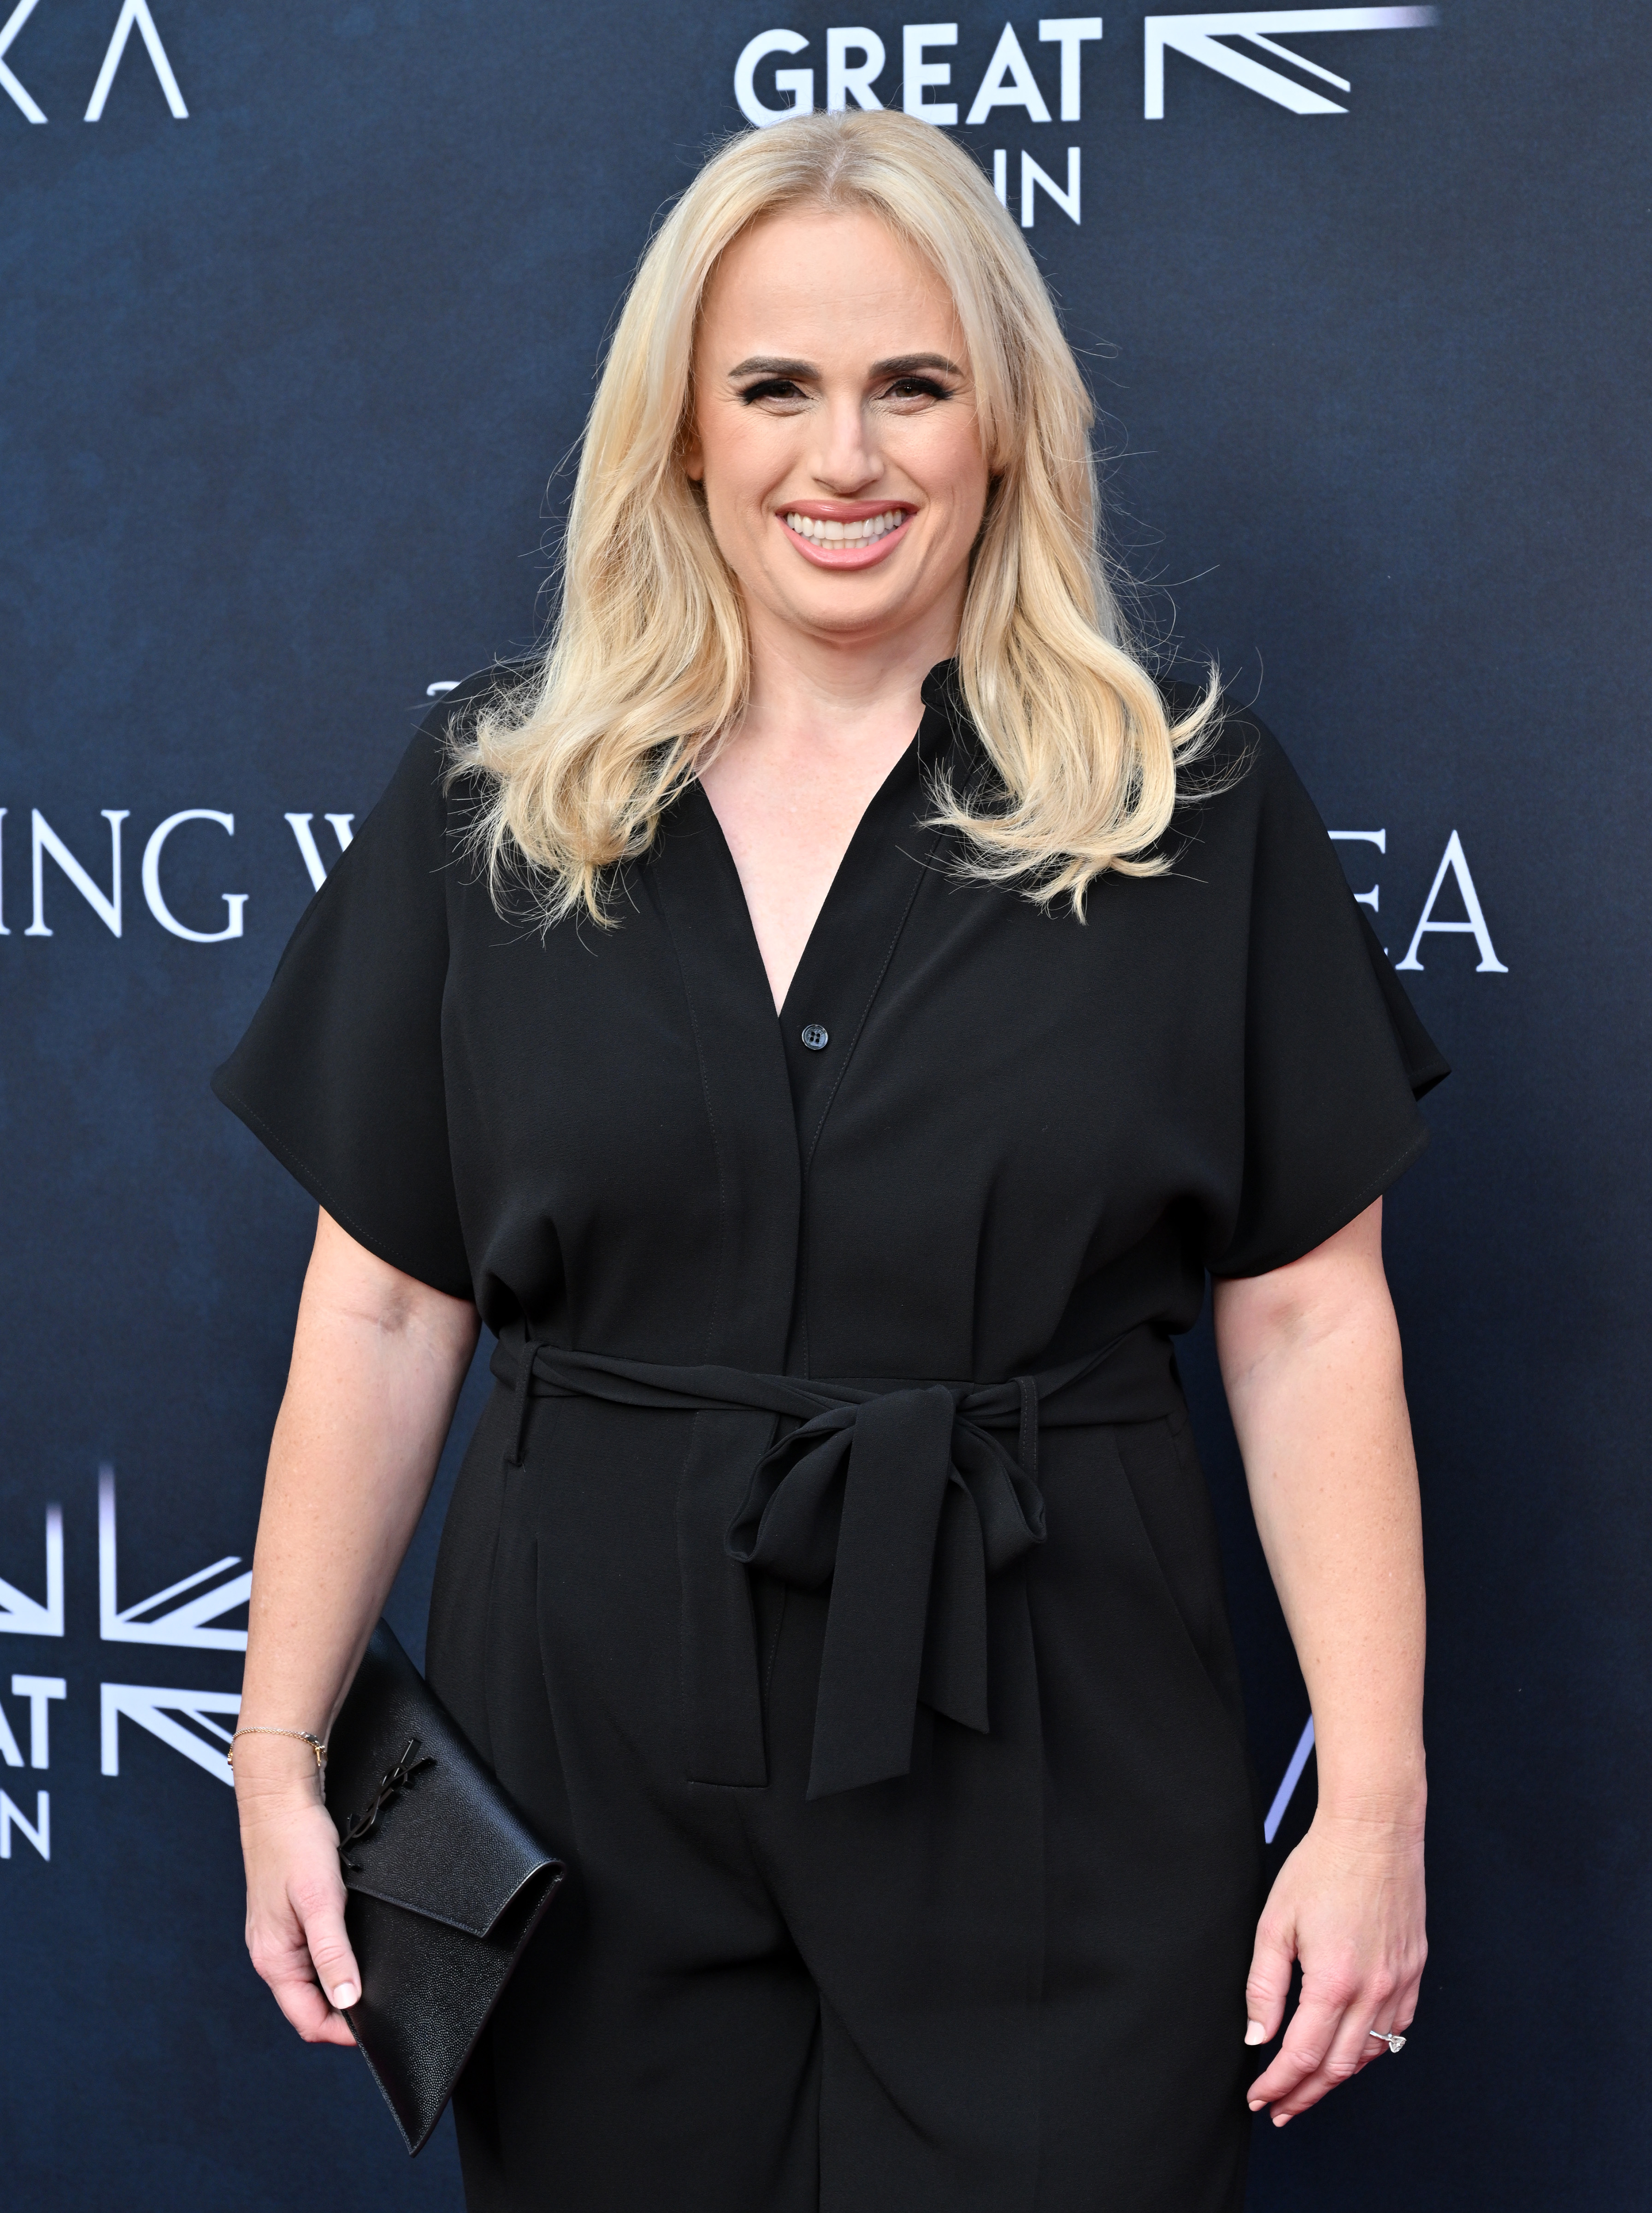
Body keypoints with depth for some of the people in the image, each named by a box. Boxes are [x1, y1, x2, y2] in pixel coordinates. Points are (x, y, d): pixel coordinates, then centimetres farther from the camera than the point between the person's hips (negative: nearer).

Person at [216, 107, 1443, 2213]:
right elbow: (383, 1308, 5)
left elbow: (1313, 1327, -1)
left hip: (1048, 1801, -1)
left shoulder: (1194, 812, 0)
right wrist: (283, 1750, 2)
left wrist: (1376, 1799, -6)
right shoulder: (490, 803, 3)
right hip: (594, 1785, 1)